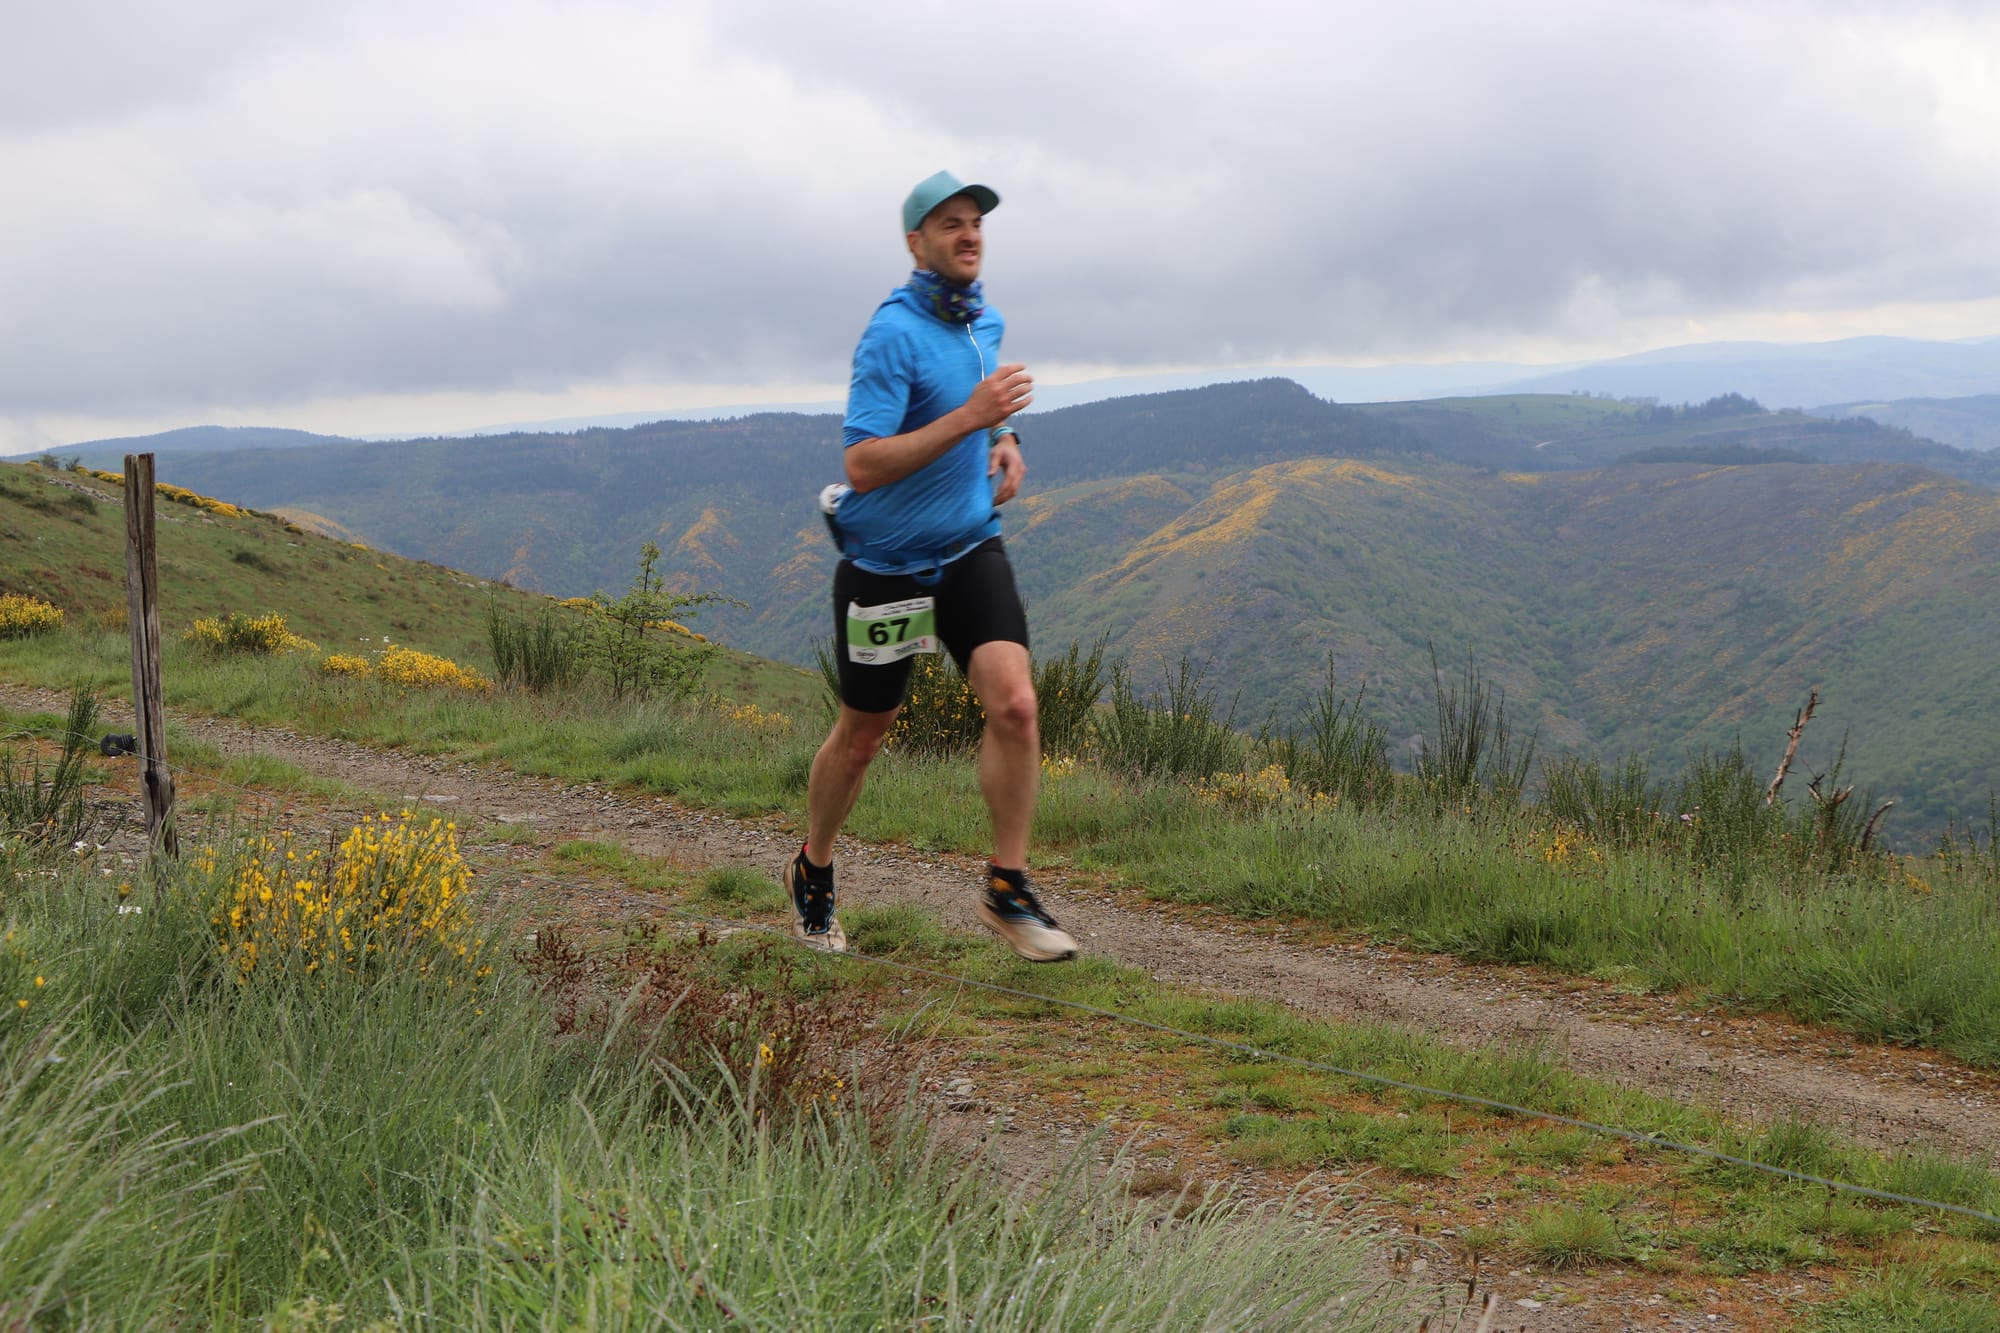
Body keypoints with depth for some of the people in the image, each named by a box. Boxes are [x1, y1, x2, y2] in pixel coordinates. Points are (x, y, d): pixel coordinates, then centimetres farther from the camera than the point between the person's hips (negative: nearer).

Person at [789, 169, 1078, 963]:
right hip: (885, 563, -5)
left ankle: (1007, 889, -4)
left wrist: (1004, 442, 7)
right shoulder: (892, 335, -18)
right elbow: (862, 466, -27)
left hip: (969, 548, 5)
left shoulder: (987, 322, 6)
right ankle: (812, 872, 34)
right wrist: (970, 416, -30)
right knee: (862, 734, 10)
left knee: (1015, 705, -15)